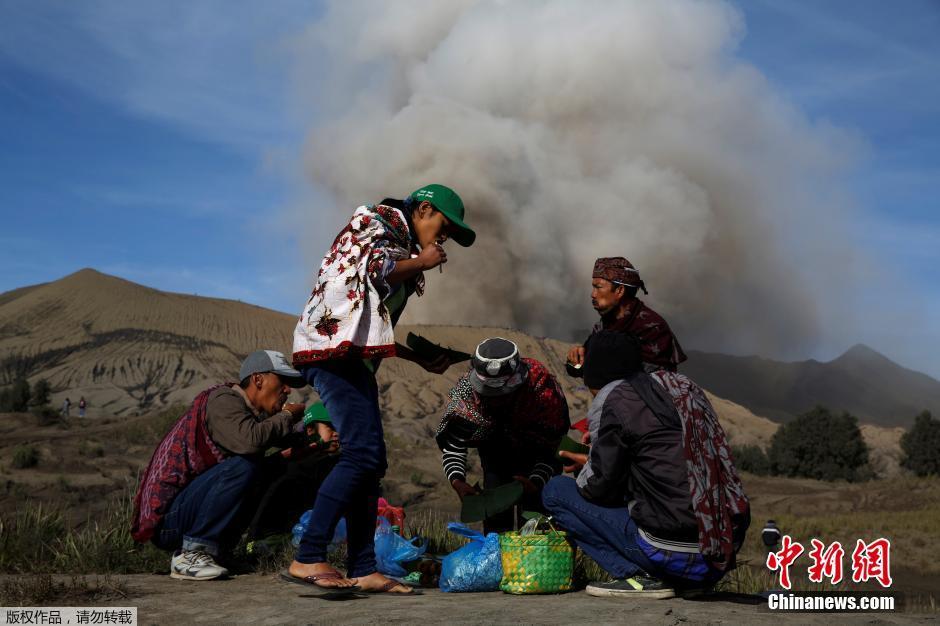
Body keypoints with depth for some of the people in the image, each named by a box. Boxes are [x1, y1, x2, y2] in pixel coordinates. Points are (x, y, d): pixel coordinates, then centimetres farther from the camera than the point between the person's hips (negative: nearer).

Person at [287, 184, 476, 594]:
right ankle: (308, 559, -21)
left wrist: (421, 359, 24)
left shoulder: (400, 248, 29)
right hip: (333, 343, -10)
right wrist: (421, 262, 2)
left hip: (354, 354, 10)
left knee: (369, 461, 4)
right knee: (362, 453, -19)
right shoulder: (379, 220, 5)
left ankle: (362, 570, 4)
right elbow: (376, 270, -16)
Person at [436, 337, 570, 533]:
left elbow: (550, 450, -27)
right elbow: (453, 445, -24)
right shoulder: (467, 388, -31)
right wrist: (457, 481, -40)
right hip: (494, 450, 2)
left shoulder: (543, 390, -37)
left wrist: (535, 482, -44)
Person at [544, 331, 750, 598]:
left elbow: (601, 484, -5)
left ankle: (638, 576, -4)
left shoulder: (612, 398, -5)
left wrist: (586, 471, 18)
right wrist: (592, 463, 29)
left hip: (675, 555, -8)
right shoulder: (682, 387, 17)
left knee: (556, 491, 5)